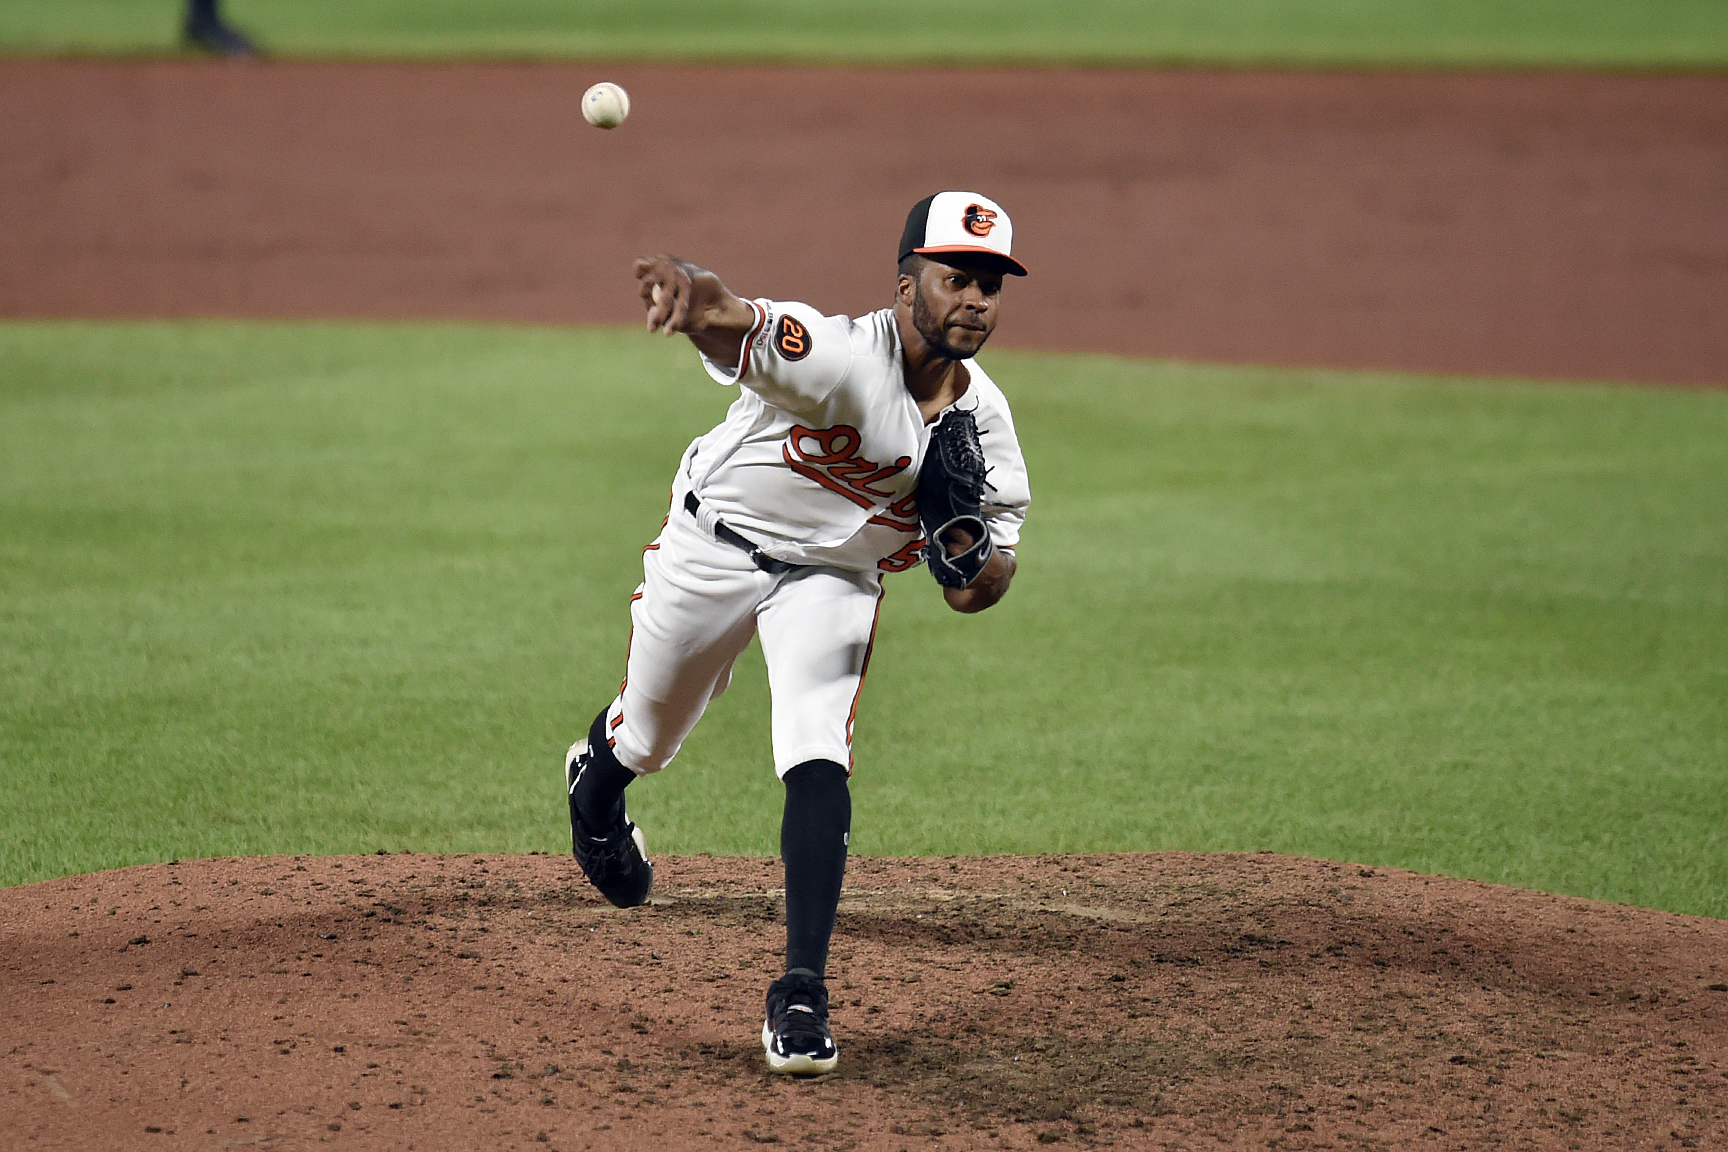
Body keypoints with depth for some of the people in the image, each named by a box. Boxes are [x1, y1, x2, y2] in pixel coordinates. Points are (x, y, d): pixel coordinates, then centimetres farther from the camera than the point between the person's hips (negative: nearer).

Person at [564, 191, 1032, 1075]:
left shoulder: (985, 420, -14)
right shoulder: (842, 355, -33)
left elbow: (979, 592, -4)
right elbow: (731, 325, -53)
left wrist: (974, 551, -30)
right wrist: (686, 290, -79)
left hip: (834, 580, 2)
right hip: (715, 548, -2)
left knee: (818, 761, -19)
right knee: (645, 740, 19)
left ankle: (801, 993, -17)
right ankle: (596, 782, 58)